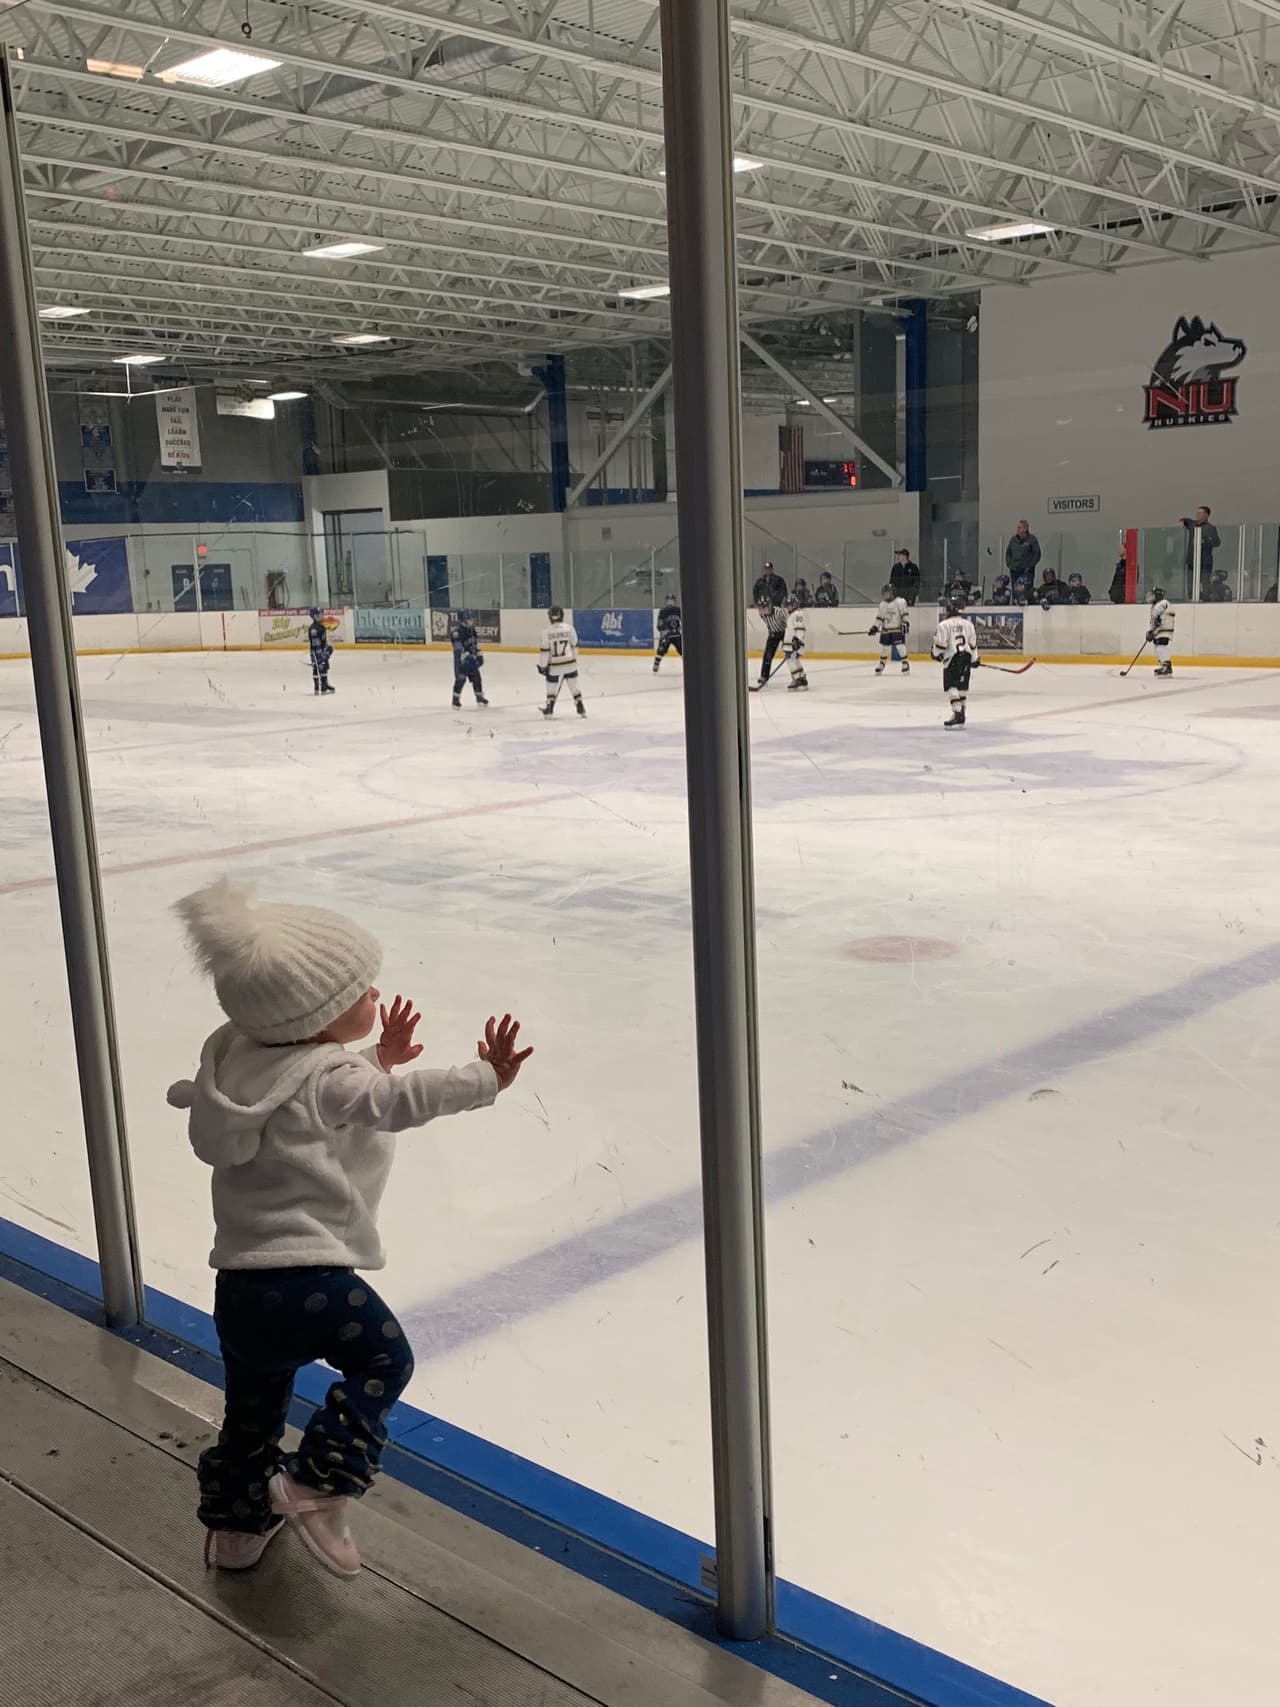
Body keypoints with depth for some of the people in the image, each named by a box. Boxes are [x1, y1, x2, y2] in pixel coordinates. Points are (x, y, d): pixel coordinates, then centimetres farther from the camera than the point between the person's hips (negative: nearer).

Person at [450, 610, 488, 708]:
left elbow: (476, 642, 19)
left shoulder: (471, 629, 8)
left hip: (471, 656, 8)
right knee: (461, 678, -11)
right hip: (461, 658, -8)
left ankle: (479, 697, 24)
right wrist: (466, 656, -32)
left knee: (476, 676, 12)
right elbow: (458, 647, -26)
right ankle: (456, 699, -1)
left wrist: (479, 654, 16)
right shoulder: (457, 631, -20)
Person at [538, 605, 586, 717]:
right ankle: (581, 709, 13)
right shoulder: (569, 628, -6)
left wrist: (542, 666, 0)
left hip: (554, 666, -1)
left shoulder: (547, 632, -9)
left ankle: (549, 710, 13)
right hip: (570, 663, 1)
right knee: (574, 686, 11)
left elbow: (545, 650, -8)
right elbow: (574, 645, 4)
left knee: (552, 686, 12)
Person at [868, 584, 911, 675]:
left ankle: (905, 662, 0)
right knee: (884, 647, 8)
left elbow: (905, 614, -11)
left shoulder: (900, 602, -8)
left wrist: (905, 624, -20)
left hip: (898, 629, -6)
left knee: (900, 647, -12)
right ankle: (882, 663, 24)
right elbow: (879, 618, 14)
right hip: (886, 630, 6)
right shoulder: (882, 605, 11)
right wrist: (875, 627, 6)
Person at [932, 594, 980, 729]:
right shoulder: (968, 624, 7)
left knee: (951, 686, -7)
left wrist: (937, 654, 8)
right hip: (966, 657, 6)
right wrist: (974, 659, 22)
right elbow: (973, 643, 12)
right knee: (962, 686, 14)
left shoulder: (944, 625, -11)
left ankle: (957, 713, -19)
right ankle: (961, 710, 23)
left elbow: (940, 643, -11)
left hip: (952, 658, -6)